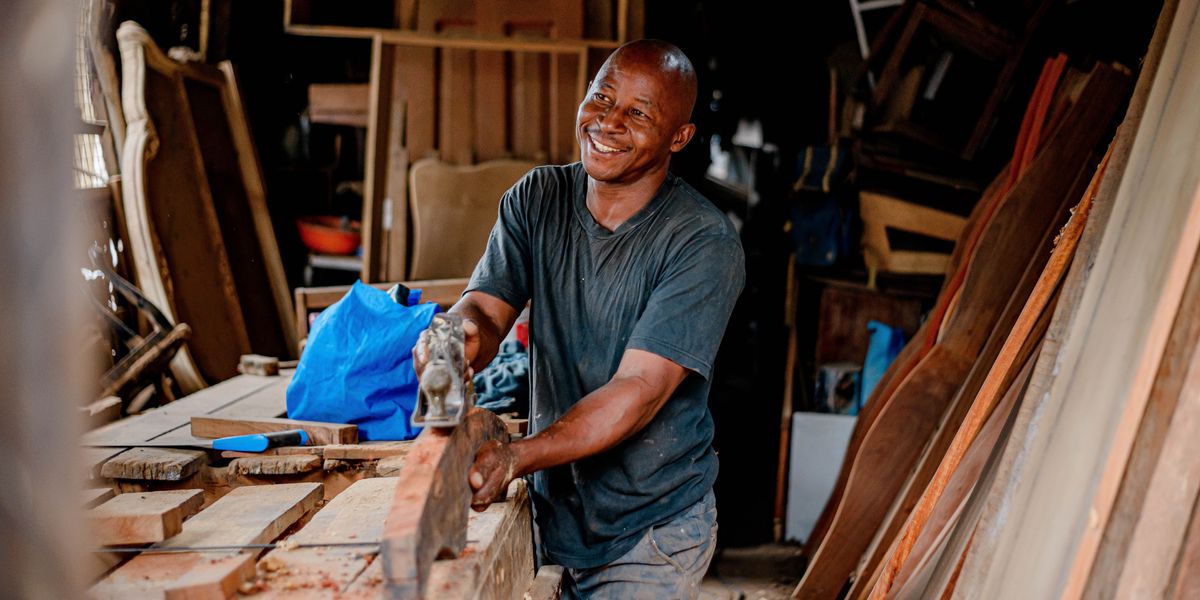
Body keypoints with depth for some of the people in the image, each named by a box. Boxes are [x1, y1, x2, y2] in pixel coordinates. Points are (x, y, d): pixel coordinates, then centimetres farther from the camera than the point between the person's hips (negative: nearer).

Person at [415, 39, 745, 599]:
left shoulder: (705, 243, -19)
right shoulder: (536, 199, -1)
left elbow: (640, 389, -25)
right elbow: (486, 305, -8)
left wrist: (515, 457, -38)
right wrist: (465, 334, -34)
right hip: (549, 505, 5)